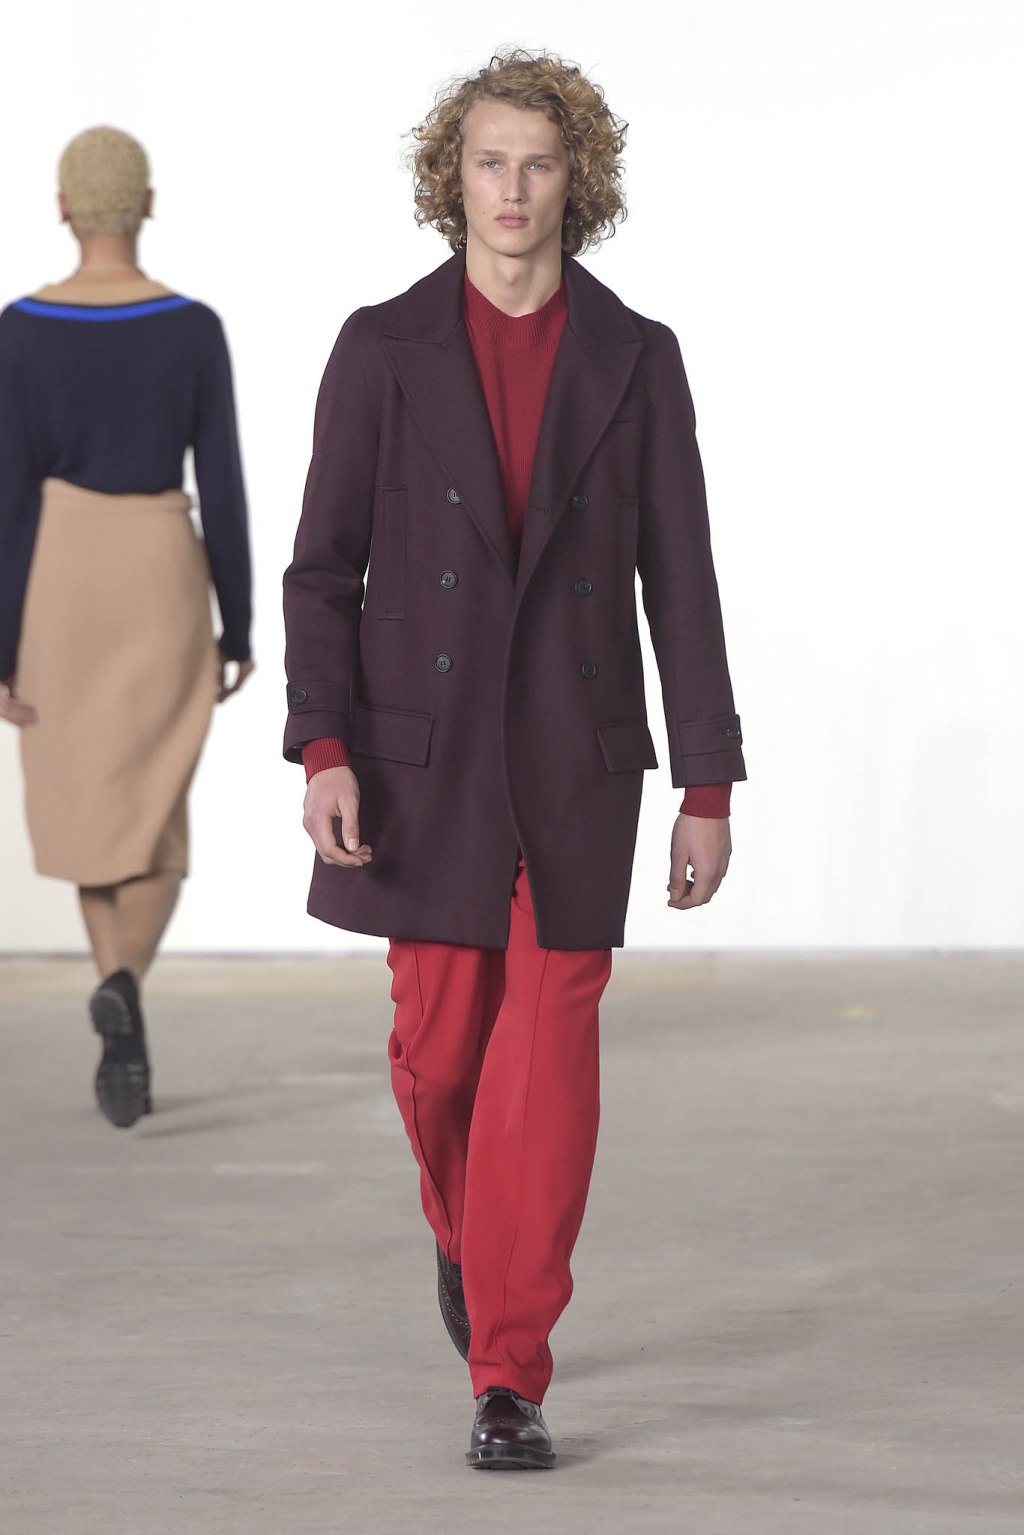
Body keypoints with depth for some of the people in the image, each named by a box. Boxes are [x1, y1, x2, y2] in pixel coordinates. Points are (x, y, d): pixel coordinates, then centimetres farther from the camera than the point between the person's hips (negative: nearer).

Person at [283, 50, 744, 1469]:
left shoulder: (636, 359, 1)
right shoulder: (383, 350, -1)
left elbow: (681, 580, 2)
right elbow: (324, 566, -1)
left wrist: (708, 790, -2)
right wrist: (324, 751, -14)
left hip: (576, 753, 0)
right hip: (426, 749, 0)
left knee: (549, 1059, -7)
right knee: (440, 1046, 7)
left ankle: (509, 1379, -3)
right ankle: (467, 1229, 42)